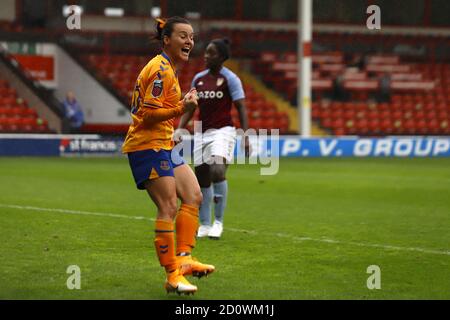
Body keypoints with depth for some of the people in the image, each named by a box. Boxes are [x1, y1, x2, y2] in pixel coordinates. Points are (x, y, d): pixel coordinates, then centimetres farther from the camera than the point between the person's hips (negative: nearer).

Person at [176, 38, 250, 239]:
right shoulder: (198, 79, 11)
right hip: (202, 133, 6)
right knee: (202, 179, 6)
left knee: (218, 171, -25)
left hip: (223, 131, -6)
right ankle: (204, 225, 17)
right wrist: (179, 130, 4)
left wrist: (245, 137, -14)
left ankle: (218, 222, -14)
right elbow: (190, 108, 15)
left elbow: (241, 108, -6)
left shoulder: (230, 79, -4)